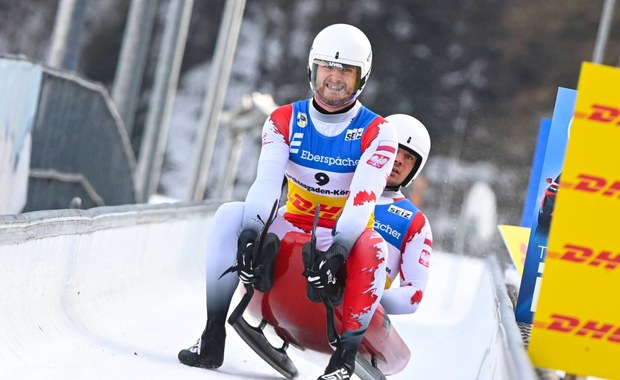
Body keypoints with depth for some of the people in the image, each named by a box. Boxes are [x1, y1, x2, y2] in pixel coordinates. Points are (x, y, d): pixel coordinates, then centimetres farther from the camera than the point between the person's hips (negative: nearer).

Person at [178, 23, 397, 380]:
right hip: (293, 229, 3)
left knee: (372, 247, -37)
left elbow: (363, 199, -23)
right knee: (229, 215, -23)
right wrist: (250, 233, -35)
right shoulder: (284, 121, -1)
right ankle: (213, 339, -23)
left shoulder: (377, 132, -9)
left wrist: (338, 250, -39)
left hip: (347, 239, -3)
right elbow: (266, 183, -16)